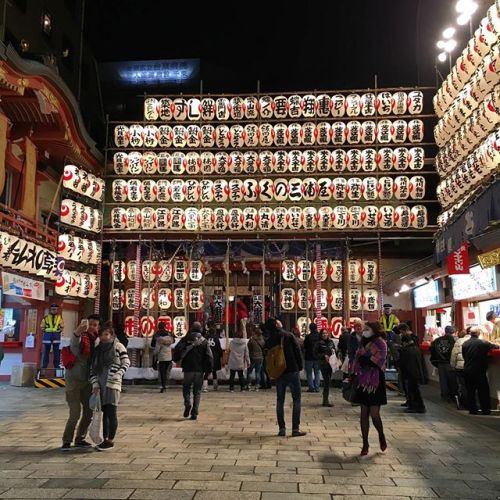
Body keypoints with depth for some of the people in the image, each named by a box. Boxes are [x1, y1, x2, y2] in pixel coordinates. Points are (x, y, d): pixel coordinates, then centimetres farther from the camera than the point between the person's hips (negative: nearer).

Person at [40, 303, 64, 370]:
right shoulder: (46, 317, 5)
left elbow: (62, 327, 10)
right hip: (47, 336, 0)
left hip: (56, 337, 0)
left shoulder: (60, 317, 7)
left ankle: (56, 366, 10)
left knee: (56, 353, 3)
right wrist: (46, 331, -3)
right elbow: (42, 327, 8)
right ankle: (44, 366, 9)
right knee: (46, 352, 3)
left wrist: (58, 331, -4)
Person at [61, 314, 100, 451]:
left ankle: (80, 439, 25)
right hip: (73, 379, -6)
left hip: (87, 381, 6)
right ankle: (66, 441, 8)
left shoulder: (96, 340, 4)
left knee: (89, 411, 10)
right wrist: (79, 331, -62)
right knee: (75, 413, -8)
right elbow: (73, 343, -41)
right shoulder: (81, 337, -14)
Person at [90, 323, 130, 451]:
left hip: (113, 384, -5)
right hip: (100, 385, 5)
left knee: (111, 412, -4)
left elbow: (126, 363, -1)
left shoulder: (118, 346, -1)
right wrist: (95, 384, 0)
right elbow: (92, 368, 11)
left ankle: (111, 441, 4)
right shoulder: (98, 349, 13)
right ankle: (105, 439, 21)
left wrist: (118, 375, -16)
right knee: (104, 412, 12)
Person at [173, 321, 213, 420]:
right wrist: (209, 369, 6)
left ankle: (188, 403, -12)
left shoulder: (185, 339, 0)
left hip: (188, 369, -1)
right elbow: (209, 356, 0)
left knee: (186, 388, 14)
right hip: (200, 370, 1)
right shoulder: (204, 341, 4)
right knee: (197, 391, 8)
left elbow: (177, 350, -7)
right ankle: (195, 412, 3)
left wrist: (176, 360, 10)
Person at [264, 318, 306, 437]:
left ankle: (282, 428, 12)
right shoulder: (289, 336, -9)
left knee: (280, 401, 12)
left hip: (278, 374, 4)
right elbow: (297, 352, -8)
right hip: (292, 372, -3)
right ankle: (295, 429, -1)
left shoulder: (269, 341, 2)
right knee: (296, 400, 3)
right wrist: (300, 367, 3)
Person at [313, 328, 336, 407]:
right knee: (327, 381, -12)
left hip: (330, 363, 6)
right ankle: (325, 400, -9)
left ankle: (325, 399, 21)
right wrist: (324, 356, -16)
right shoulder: (318, 343, -4)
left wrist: (333, 350, -2)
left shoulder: (331, 342, 10)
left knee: (328, 381, 10)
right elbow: (316, 354, -5)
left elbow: (334, 350, 20)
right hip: (323, 364, -5)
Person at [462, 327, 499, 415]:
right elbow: (494, 346, 4)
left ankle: (472, 410, 14)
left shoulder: (464, 344, 0)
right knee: (483, 391, 8)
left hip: (467, 371, 4)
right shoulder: (483, 343, -11)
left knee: (470, 391, 10)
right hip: (479, 371, -4)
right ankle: (485, 410, 13)